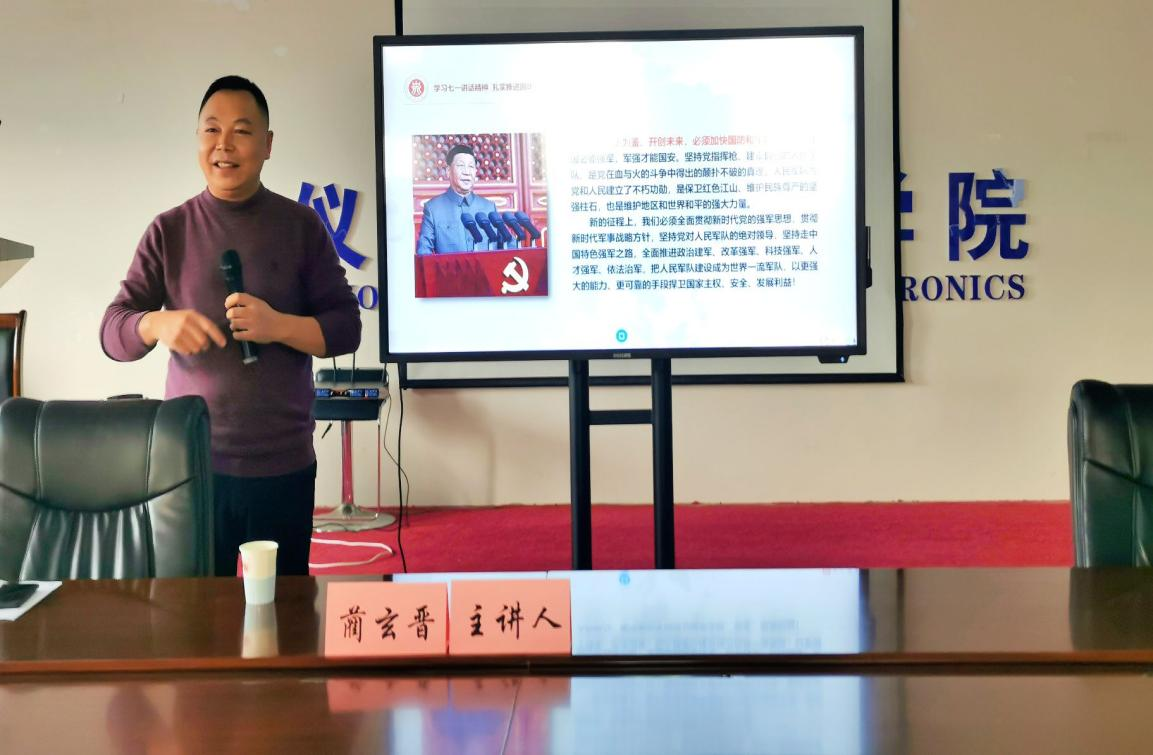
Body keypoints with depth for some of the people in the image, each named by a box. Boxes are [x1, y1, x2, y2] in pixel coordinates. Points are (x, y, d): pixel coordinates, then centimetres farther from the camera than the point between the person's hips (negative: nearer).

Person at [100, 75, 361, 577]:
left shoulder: (301, 226, 2)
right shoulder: (170, 231, 4)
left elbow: (346, 328, 0)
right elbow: (112, 333, 1)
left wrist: (279, 326, -19)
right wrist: (158, 324, -22)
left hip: (283, 463, 0)